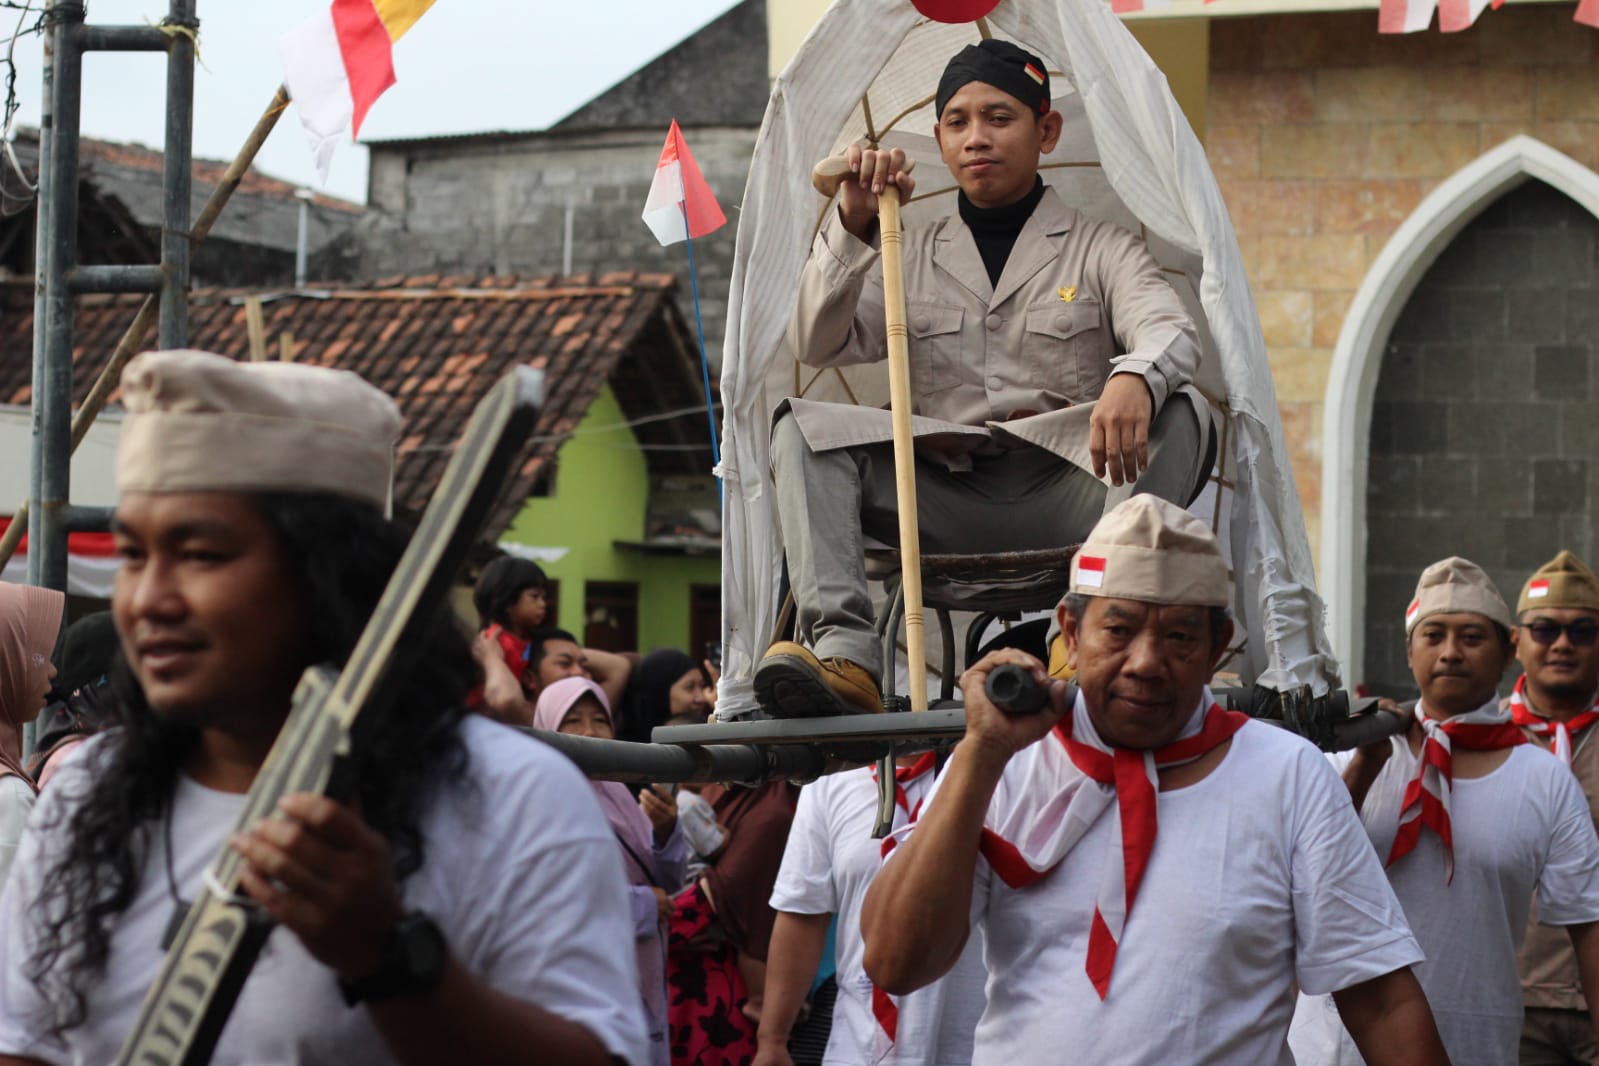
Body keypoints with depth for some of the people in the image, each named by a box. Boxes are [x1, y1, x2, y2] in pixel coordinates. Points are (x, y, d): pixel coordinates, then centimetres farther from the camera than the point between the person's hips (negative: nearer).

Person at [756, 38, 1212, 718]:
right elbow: (816, 345, 8)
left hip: (1064, 496, -2)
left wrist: (1134, 379, -34)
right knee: (803, 428, -20)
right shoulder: (912, 257, 22)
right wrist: (854, 224, -5)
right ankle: (845, 654, -38)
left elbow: (1170, 330, -8)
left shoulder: (1098, 249, 13)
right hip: (948, 501, 2)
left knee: (1177, 409, -29)